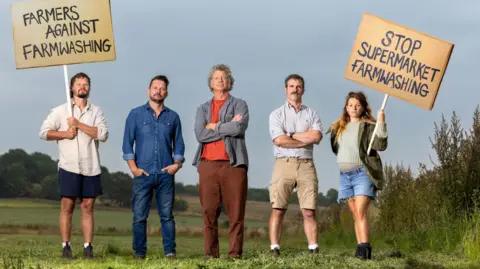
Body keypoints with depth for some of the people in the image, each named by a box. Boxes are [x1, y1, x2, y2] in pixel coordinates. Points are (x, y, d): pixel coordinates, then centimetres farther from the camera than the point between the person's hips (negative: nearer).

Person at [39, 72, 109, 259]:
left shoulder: (96, 111, 10)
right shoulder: (60, 111, 7)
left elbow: (103, 134, -5)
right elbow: (44, 132, 3)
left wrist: (79, 124, -10)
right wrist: (64, 133, -10)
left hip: (91, 167, 2)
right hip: (69, 166, -2)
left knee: (88, 207, 3)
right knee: (67, 206, -3)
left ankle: (88, 247, 4)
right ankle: (65, 247, -1)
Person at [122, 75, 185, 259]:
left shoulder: (173, 117, 12)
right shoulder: (136, 114, 7)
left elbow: (178, 143, 14)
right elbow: (127, 142, 3)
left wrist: (177, 163, -3)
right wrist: (133, 168, -6)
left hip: (166, 174, 1)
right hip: (143, 174, -1)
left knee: (167, 215, 0)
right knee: (139, 216, -2)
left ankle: (170, 252, 3)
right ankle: (139, 253, 3)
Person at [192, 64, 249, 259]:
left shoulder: (239, 105, 11)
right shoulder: (203, 109, 18)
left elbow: (240, 128, -10)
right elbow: (200, 134, 0)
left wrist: (214, 127, 0)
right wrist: (228, 127, -4)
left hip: (233, 164, -2)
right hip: (208, 164, 2)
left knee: (235, 212, -5)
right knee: (209, 212, -1)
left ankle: (235, 253, -4)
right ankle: (210, 254, 1)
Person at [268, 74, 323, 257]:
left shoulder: (311, 114, 15)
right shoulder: (277, 114, 9)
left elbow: (317, 136, -4)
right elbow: (279, 140, -7)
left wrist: (291, 135, -4)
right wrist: (306, 140, -3)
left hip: (306, 165, 2)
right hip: (284, 164, -2)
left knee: (309, 211, -1)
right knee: (278, 210, -6)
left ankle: (313, 250, -1)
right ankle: (274, 250, -7)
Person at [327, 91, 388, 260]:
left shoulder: (368, 126, -2)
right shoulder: (339, 127, 16)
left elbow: (381, 146, -17)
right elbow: (336, 148, 24)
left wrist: (381, 124, -25)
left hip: (362, 173, -6)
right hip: (345, 175, 6)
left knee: (360, 211, -17)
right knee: (355, 214, 5)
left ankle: (364, 248, -23)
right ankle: (361, 249, 4)